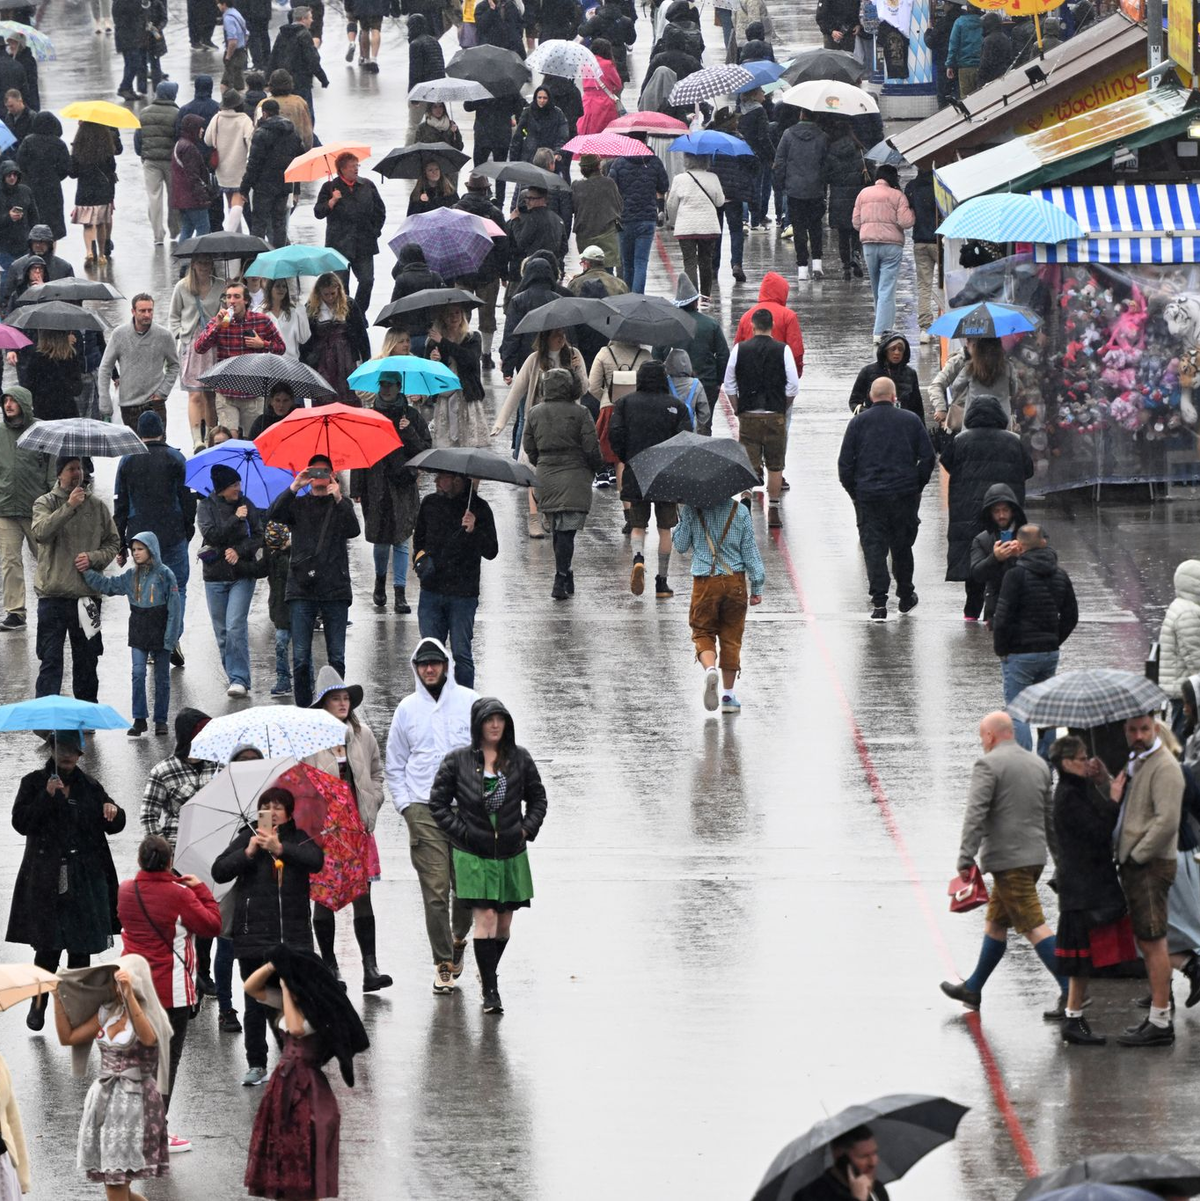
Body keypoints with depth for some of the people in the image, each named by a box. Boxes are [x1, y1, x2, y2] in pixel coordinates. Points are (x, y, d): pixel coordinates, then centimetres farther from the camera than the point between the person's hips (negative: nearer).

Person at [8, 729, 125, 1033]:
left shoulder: (90, 787, 11)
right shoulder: (34, 783, 4)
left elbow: (113, 825, 9)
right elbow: (20, 822, -6)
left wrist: (113, 811, -14)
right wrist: (47, 797, -18)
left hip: (85, 879, 3)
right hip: (46, 879, -3)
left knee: (81, 948, 2)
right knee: (48, 947, -6)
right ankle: (38, 1005, 12)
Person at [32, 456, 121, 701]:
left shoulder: (97, 506, 8)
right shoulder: (45, 503, 0)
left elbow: (113, 543, 11)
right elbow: (41, 532, -19)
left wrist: (93, 558, -8)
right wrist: (69, 507, -23)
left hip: (88, 593, 3)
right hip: (53, 593, -3)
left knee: (87, 660, 12)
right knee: (50, 660, -5)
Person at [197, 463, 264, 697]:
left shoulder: (246, 505, 4)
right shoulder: (207, 507, 0)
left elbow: (258, 537, 4)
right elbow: (210, 535, -14)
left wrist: (239, 551, -12)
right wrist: (235, 519, -19)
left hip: (242, 575, -1)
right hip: (215, 577, 1)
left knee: (236, 627, -14)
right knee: (222, 632, 5)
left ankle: (240, 680, -16)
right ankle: (236, 679, 15)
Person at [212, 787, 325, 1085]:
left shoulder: (299, 839, 4)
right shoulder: (246, 839, 5)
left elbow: (316, 861, -17)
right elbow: (219, 872, -4)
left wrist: (280, 849, -31)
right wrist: (247, 853, -20)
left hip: (293, 937, 0)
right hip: (254, 935, 0)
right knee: (255, 1004, 4)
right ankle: (256, 1064, 13)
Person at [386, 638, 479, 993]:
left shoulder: (469, 702, 6)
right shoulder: (408, 709, 9)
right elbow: (394, 765, 15)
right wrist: (404, 804, 2)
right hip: (424, 810, 0)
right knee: (435, 890, -6)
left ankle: (458, 938, 30)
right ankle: (443, 963, -2)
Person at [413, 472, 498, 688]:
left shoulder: (478, 508, -7)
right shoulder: (430, 503, 5)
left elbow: (491, 552, -12)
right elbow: (419, 537, 23)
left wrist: (473, 531, -29)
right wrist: (419, 557, 4)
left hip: (463, 595, -4)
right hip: (431, 591, 4)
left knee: (461, 653, -1)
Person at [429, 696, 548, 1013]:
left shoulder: (520, 759, 4)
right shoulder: (458, 761, -2)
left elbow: (537, 798, 15)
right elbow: (438, 802, 2)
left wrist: (527, 829, 2)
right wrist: (461, 831, -7)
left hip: (511, 853, 3)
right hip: (474, 854, -3)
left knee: (504, 920, 7)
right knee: (485, 917, -13)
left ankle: (488, 976, 27)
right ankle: (490, 991, -12)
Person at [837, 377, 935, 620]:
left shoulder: (858, 422, 1)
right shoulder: (911, 421, 2)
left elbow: (845, 462, -1)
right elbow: (927, 457, 2)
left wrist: (853, 491, 8)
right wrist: (917, 486, 13)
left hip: (869, 495, -1)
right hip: (905, 495, 1)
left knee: (874, 547, 0)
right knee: (902, 546, 16)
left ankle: (879, 601, -11)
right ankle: (905, 596, 28)